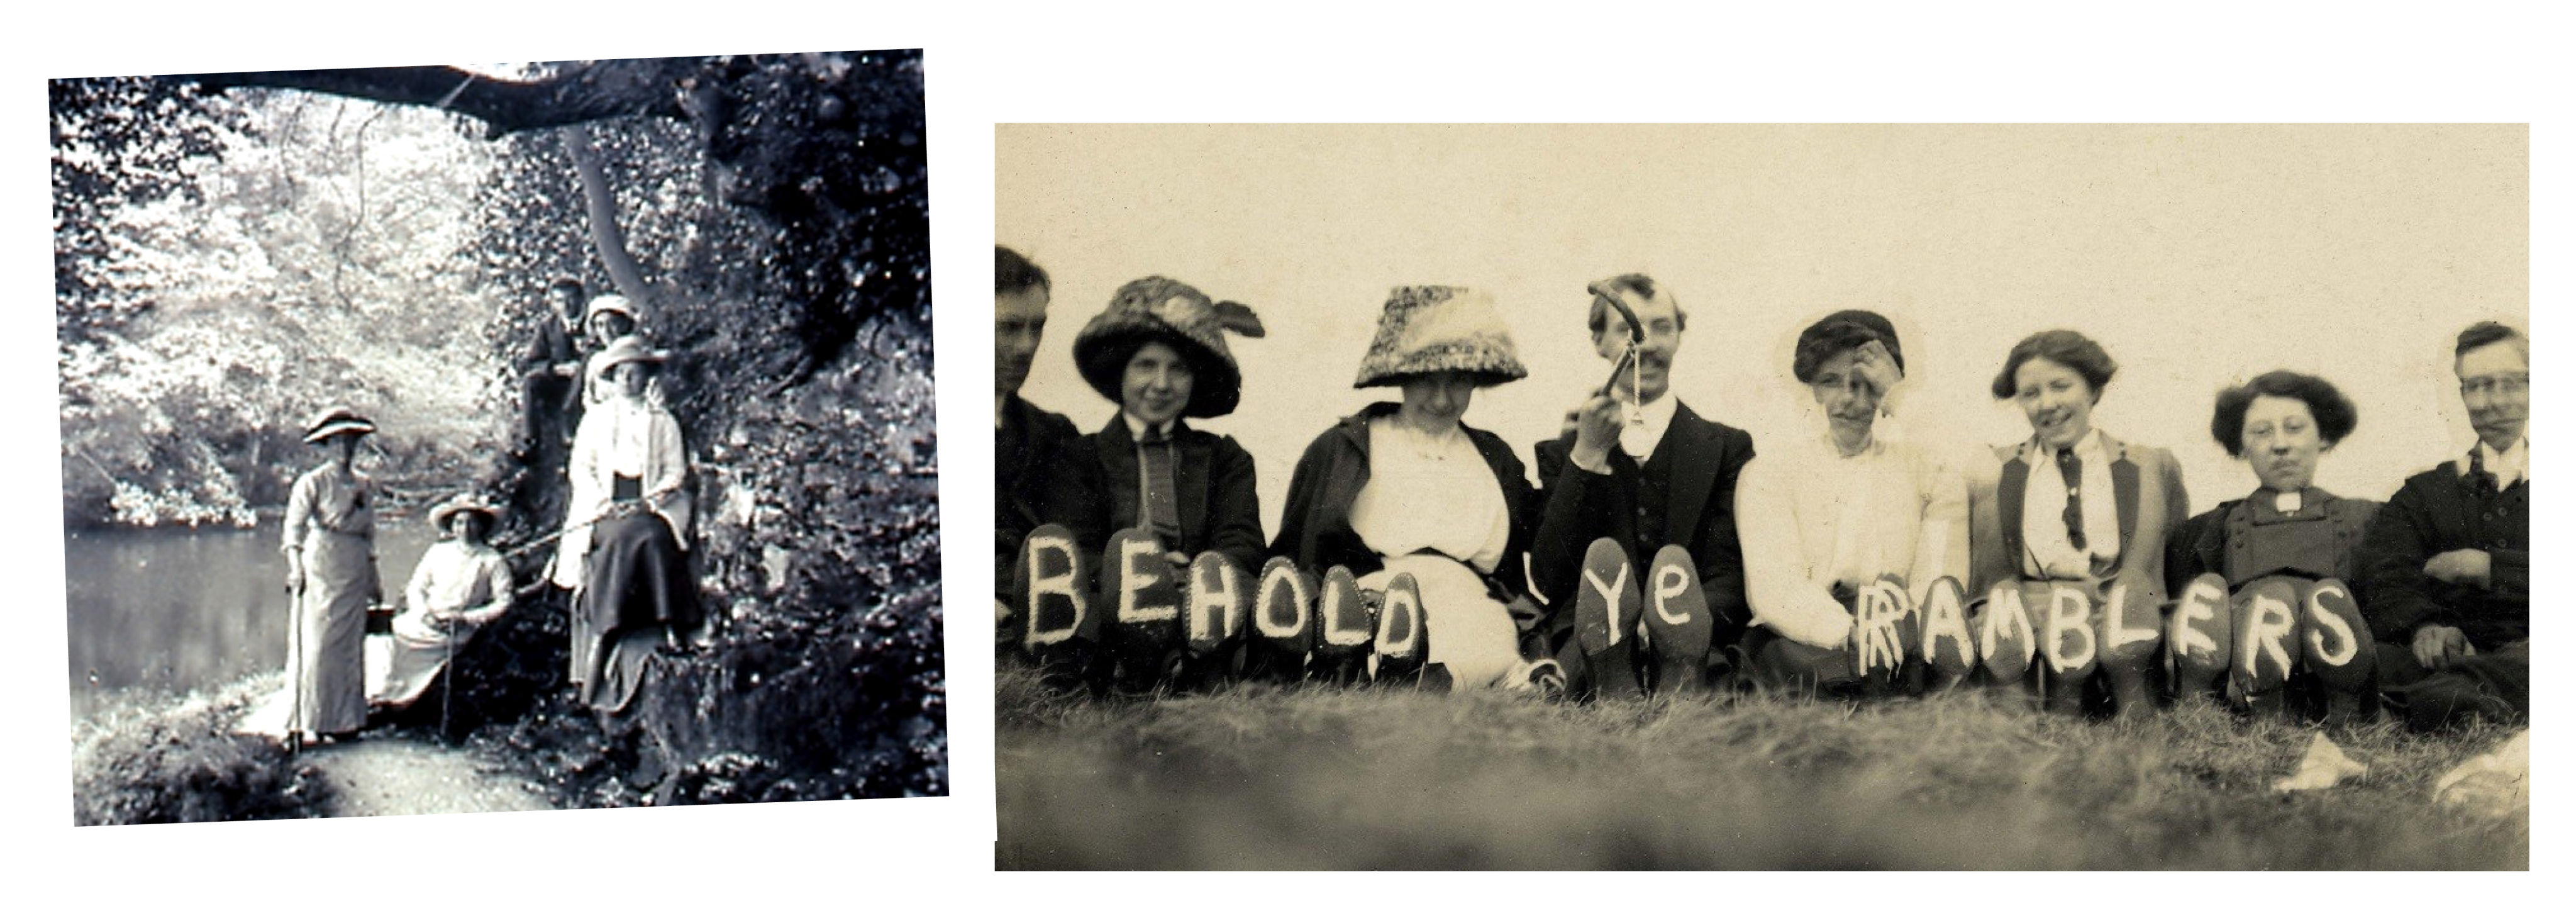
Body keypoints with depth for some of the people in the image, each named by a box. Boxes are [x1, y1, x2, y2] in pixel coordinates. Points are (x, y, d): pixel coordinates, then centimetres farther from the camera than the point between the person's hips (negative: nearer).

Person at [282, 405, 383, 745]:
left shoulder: (365, 486, 14)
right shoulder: (312, 483, -2)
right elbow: (294, 528, -7)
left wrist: (374, 580, 19)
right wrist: (296, 568, -19)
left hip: (355, 573, 5)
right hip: (321, 567, -5)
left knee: (350, 644, 5)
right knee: (316, 643, -7)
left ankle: (344, 721, 8)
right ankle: (309, 723, -5)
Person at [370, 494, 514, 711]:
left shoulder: (492, 561, 6)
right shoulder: (438, 552, 17)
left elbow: (503, 603, 1)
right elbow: (416, 589, 16)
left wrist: (465, 618, -10)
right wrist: (425, 612, -6)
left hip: (455, 631, -4)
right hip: (421, 621, 4)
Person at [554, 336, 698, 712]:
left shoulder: (663, 422, 18)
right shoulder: (596, 418, 19)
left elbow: (676, 473, 11)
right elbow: (581, 468, 12)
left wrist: (646, 502, -6)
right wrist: (603, 504, -5)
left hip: (652, 511, 0)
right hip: (604, 512, 0)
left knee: (651, 538, -29)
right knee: (616, 538, -28)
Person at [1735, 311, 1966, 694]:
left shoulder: (1931, 473, 17)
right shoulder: (1769, 473, 11)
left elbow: (1938, 589, 2)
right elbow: (1775, 590, -6)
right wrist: (1853, 637, -24)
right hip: (1799, 642, -2)